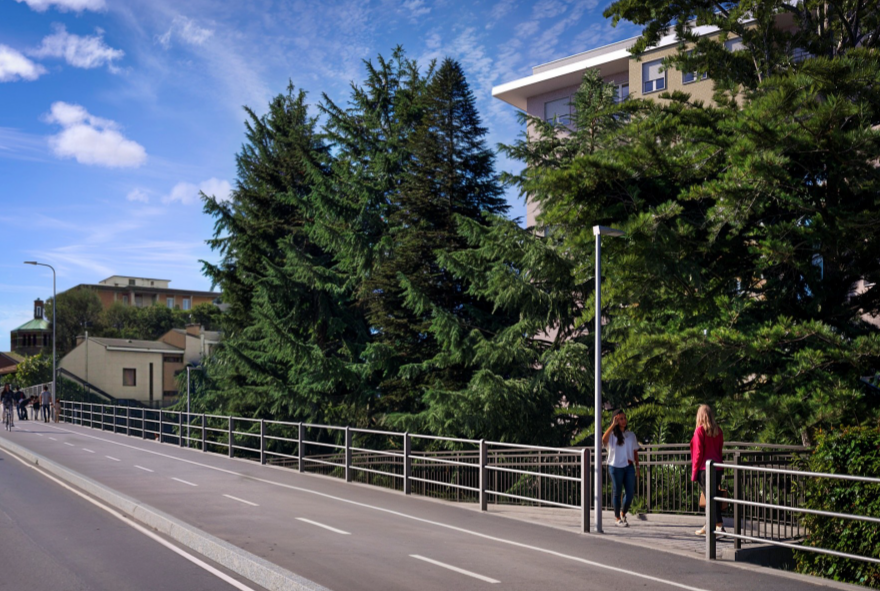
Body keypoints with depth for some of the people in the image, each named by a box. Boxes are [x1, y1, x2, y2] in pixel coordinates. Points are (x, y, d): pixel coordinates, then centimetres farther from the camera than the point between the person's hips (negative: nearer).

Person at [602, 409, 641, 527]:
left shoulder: (631, 435, 14)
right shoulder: (612, 435, 0)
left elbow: (635, 451, 16)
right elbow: (604, 439, -24)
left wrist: (637, 466, 9)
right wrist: (613, 425, -22)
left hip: (629, 466, 4)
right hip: (616, 466, -4)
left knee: (631, 493, 0)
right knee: (617, 492, 1)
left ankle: (623, 513, 24)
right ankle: (617, 518, 11)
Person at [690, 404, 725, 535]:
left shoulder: (700, 430, -10)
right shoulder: (718, 431, 7)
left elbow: (698, 452, -11)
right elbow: (720, 450, 12)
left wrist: (694, 472, -5)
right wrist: (717, 464, 18)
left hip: (704, 469, -6)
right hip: (717, 468, 6)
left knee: (710, 497, -4)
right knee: (714, 496, 12)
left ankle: (719, 525, -7)